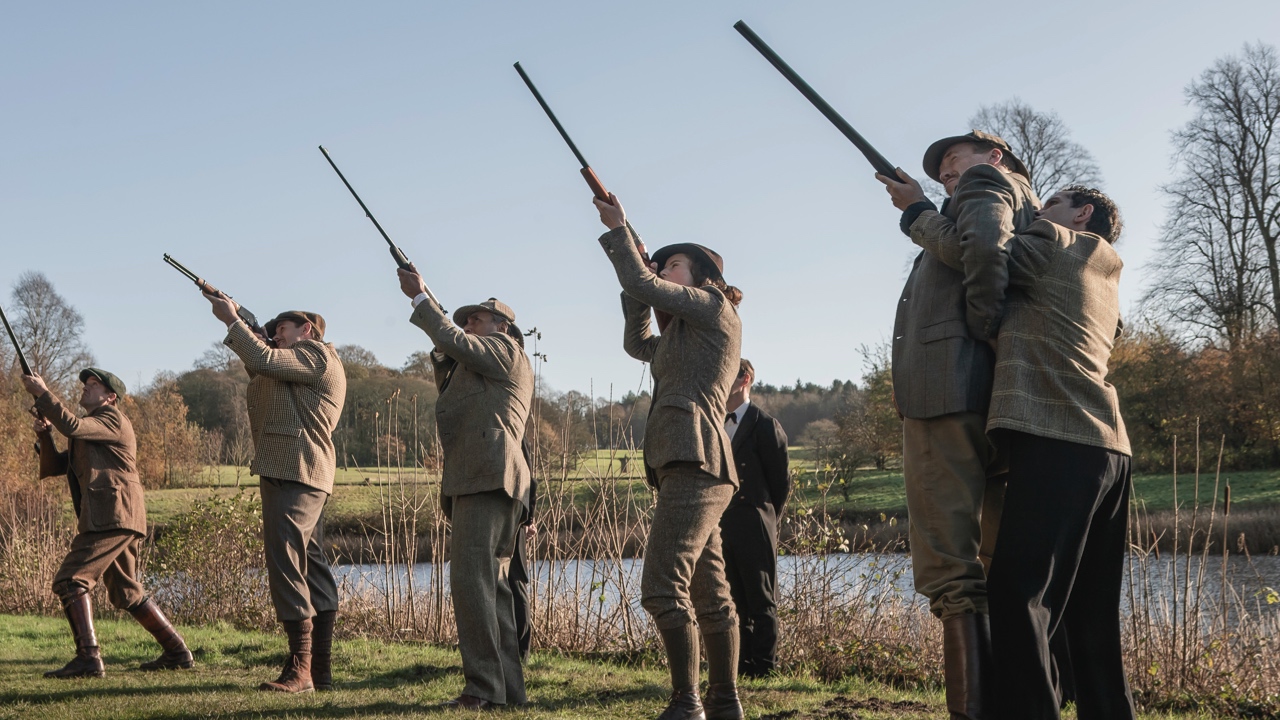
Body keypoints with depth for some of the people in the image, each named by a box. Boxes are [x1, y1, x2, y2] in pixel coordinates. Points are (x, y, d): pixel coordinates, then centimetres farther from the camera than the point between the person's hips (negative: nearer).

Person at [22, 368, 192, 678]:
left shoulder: (113, 419, -2)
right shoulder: (88, 430, 28)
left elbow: (71, 425, -20)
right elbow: (54, 467, 21)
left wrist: (41, 391, -14)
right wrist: (44, 435, 4)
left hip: (113, 516, -10)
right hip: (115, 520, 10)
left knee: (70, 580, -15)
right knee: (127, 592, 16)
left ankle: (88, 658, -23)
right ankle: (177, 652, 20)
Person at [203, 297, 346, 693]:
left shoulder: (317, 354, -5)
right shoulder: (300, 364, 27)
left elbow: (265, 361, -16)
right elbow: (260, 370, 25)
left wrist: (231, 319, -8)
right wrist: (239, 326, 17)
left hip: (297, 472, -11)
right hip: (288, 472, 11)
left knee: (285, 560, -17)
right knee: (311, 565, 9)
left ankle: (299, 668, -21)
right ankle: (320, 671, 12)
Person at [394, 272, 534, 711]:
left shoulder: (505, 348, 4)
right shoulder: (482, 368, 33)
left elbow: (456, 342, -10)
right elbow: (451, 398, 29)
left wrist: (420, 298, -3)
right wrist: (442, 354, 19)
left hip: (490, 479, -11)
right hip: (475, 481, 11)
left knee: (471, 578, -18)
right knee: (491, 586, 9)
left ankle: (484, 688, -22)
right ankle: (508, 688, 10)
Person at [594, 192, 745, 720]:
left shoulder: (715, 307, 0)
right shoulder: (683, 335, 26)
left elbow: (642, 286, -7)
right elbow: (637, 343, 36)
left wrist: (618, 231, 3)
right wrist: (637, 296, 24)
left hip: (695, 464, -10)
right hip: (684, 467, 10)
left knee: (663, 587, -17)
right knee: (709, 593, 10)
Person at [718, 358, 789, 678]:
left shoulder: (764, 424, -4)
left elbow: (781, 482, -1)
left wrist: (766, 520, 6)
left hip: (754, 526, -6)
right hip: (723, 527, 6)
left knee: (761, 602, -2)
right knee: (736, 600, 9)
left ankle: (763, 667, 1)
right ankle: (740, 667, 14)